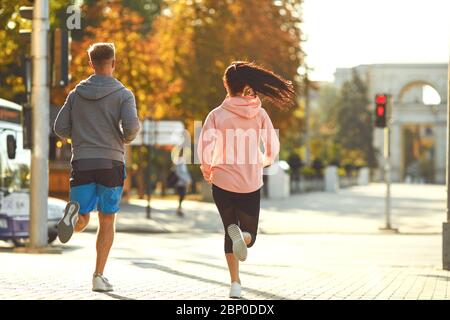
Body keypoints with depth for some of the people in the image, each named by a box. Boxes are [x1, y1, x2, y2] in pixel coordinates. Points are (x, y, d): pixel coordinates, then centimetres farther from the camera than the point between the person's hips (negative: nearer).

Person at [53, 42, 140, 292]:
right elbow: (131, 125, -16)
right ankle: (98, 276, 4)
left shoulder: (76, 94, 9)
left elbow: (60, 128, 5)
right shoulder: (123, 94, -1)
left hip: (82, 162, 2)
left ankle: (74, 211, -28)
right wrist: (126, 138, 7)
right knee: (107, 222, 10)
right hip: (111, 163, -2)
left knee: (81, 222, 9)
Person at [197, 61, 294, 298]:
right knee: (249, 234, 12)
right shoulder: (259, 113, -2)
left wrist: (207, 169, 7)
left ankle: (235, 283, 0)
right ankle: (242, 237, -27)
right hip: (251, 183, 0)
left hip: (223, 181, 0)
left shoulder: (217, 114, -7)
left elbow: (204, 148, -13)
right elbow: (273, 147, -1)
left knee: (230, 230, 18)